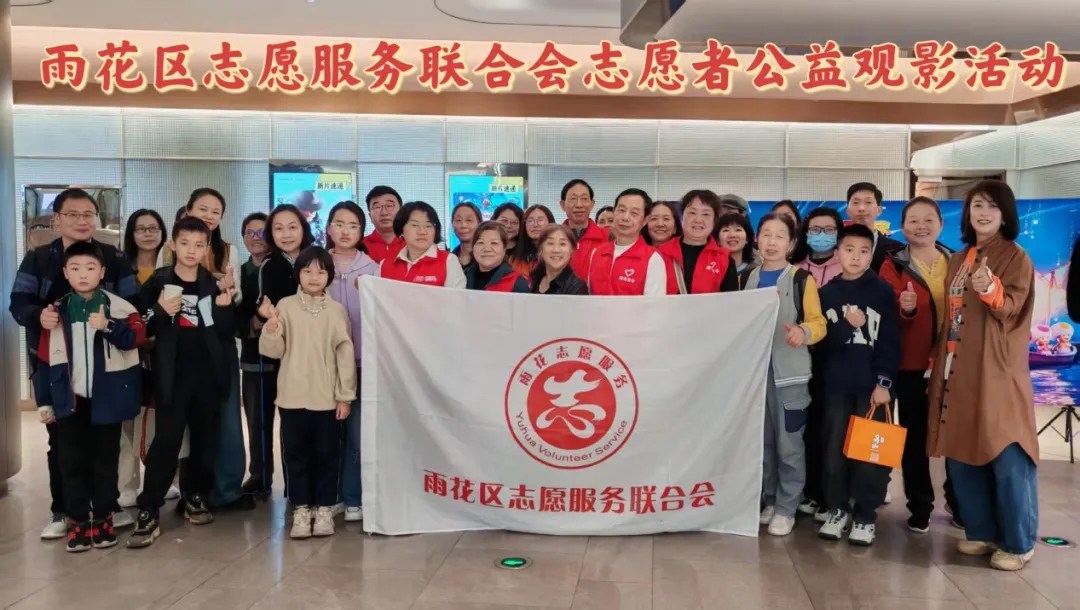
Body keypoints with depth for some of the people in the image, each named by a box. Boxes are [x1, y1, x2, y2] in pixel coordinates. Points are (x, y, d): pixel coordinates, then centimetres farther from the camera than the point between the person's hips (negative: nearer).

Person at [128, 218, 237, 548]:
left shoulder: (215, 285, 6)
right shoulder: (157, 282, 1)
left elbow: (227, 334, 8)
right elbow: (141, 328, -3)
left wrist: (225, 308, -9)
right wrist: (161, 311, -17)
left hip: (208, 375, 3)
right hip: (172, 375, -3)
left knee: (205, 440, 10)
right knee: (166, 441, -9)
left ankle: (195, 497, 28)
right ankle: (148, 512, -4)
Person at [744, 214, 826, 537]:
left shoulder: (802, 279, -3)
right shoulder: (749, 279, 11)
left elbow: (819, 322, -7)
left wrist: (804, 332, -28)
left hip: (789, 373, -4)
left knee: (788, 444, -1)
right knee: (762, 442, 12)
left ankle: (786, 508, 11)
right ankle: (769, 501, 26)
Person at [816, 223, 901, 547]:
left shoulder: (883, 291, 1)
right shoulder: (827, 293, 7)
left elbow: (891, 341, -3)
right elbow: (821, 339, 0)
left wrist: (884, 382, -10)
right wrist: (846, 325, -16)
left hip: (872, 384, -2)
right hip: (837, 384, 2)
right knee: (834, 449, 5)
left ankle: (866, 516, 11)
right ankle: (837, 509, 20)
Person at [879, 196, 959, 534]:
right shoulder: (893, 265, -1)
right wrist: (904, 309, -27)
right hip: (912, 364, -2)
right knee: (915, 436, 5)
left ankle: (959, 500, 24)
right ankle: (920, 506, 18)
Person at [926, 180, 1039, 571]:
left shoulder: (1016, 258, -4)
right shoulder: (958, 260, 15)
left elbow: (1011, 307, -17)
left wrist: (990, 290, -37)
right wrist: (939, 360, 12)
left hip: (996, 371, -6)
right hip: (959, 369, 7)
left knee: (1006, 457, -5)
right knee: (961, 453, 9)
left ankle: (1019, 543, 9)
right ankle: (981, 531, 22)